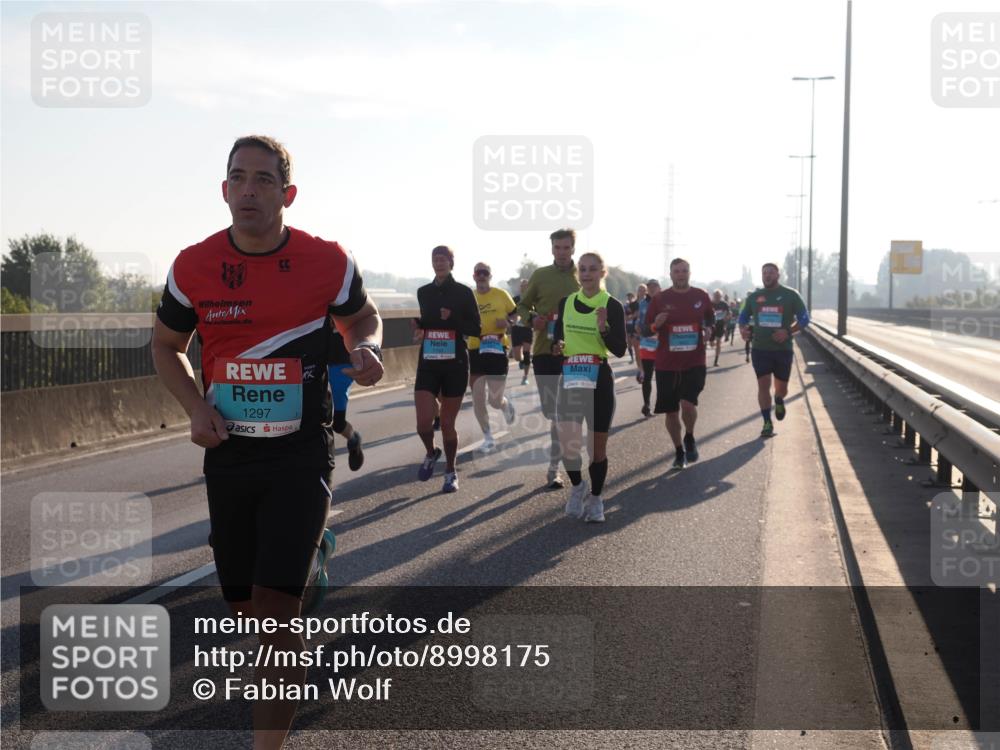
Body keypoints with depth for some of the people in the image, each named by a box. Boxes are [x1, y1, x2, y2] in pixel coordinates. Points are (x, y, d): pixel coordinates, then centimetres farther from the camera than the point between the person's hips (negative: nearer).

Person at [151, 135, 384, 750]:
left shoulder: (327, 262, -7)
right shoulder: (194, 266, -3)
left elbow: (363, 316, 13)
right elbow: (167, 346, 12)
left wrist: (367, 349, -11)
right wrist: (196, 407, -6)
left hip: (301, 452, -3)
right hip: (228, 452, 3)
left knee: (273, 612, -13)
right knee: (246, 610, 13)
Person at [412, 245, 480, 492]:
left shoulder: (463, 293, -1)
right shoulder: (423, 292, 9)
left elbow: (476, 328, -3)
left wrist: (452, 319, -19)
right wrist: (417, 323, -2)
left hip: (455, 364, -2)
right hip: (428, 364, 2)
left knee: (447, 423, 3)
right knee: (423, 423, -10)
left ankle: (451, 472, 22)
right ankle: (431, 453, 22)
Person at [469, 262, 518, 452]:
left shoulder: (501, 295, -1)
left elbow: (516, 314, 8)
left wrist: (508, 323, -12)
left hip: (497, 349, -2)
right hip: (475, 350, 2)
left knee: (495, 401, -2)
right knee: (478, 398, 0)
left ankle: (507, 405, 36)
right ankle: (488, 437, 16)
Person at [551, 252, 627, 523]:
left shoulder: (612, 306, -5)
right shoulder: (565, 303, 6)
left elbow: (620, 350, -7)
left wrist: (604, 329, -24)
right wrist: (557, 347, -5)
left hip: (599, 380, -3)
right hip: (569, 378, 3)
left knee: (597, 447, 5)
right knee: (567, 444, -5)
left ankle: (595, 499, 23)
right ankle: (577, 486, 23)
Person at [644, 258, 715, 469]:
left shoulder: (701, 296, 2)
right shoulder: (660, 299, 0)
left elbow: (711, 319, 20)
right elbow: (646, 330, 5)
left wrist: (708, 329, -3)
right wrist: (656, 325, -17)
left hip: (694, 362, -1)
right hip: (666, 364, 1)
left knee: (688, 403, -19)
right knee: (670, 411, 6)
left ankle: (689, 438, 11)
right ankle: (679, 451, 26)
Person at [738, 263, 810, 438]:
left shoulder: (791, 295, -2)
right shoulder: (754, 296, 7)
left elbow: (804, 318, -1)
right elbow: (743, 316, 18)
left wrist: (788, 332, -17)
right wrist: (743, 329, -5)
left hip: (783, 349, -1)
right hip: (760, 349, 1)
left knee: (781, 388, 8)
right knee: (763, 385, -5)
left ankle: (779, 401, 44)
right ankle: (767, 423, 3)